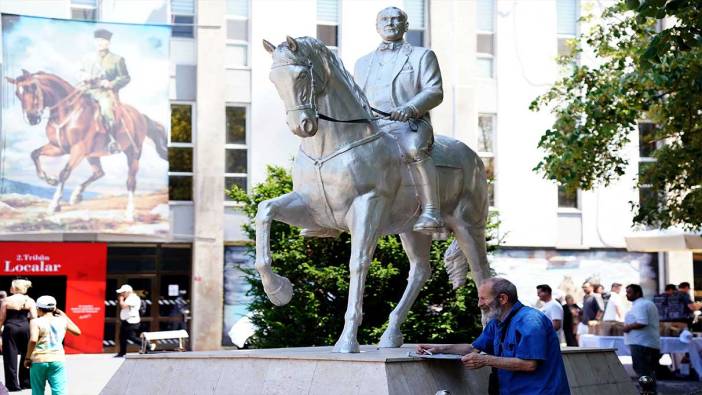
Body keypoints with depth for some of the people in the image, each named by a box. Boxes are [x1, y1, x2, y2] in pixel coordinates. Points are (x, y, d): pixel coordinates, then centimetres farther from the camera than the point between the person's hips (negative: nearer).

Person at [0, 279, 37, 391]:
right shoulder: (30, 301, 0)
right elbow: (34, 318, -3)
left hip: (10, 328, -2)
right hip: (25, 327, 2)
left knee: (10, 357, 4)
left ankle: (13, 384, 4)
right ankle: (26, 382, 17)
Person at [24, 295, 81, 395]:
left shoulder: (36, 322, -5)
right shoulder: (62, 321, 6)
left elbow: (33, 340, -20)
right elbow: (77, 332, 20)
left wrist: (27, 358, -10)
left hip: (39, 360, -2)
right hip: (57, 360, 2)